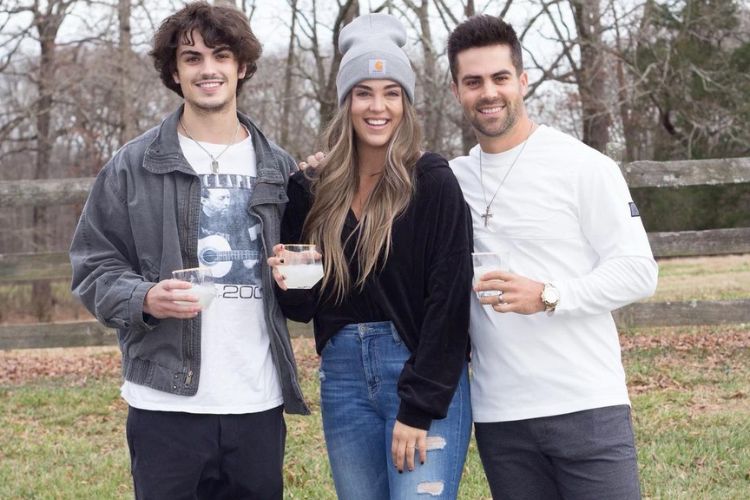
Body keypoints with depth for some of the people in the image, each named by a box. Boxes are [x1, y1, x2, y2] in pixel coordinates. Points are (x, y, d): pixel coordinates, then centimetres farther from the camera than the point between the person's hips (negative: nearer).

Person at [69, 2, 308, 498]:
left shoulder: (279, 168, 11)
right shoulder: (134, 165, 2)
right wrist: (145, 300, -18)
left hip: (259, 402, 3)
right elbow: (94, 267, 1)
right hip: (167, 402, -2)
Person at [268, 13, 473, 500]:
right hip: (343, 379, 5)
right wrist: (289, 286, -9)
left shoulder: (434, 182, -7)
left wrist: (419, 408, -16)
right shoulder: (316, 189, 7)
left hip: (424, 380, -5)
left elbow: (448, 303, -12)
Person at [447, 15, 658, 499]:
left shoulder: (584, 166, -4)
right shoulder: (450, 179, 9)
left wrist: (547, 296, -19)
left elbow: (638, 271, -5)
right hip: (497, 414, 4)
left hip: (586, 406, -4)